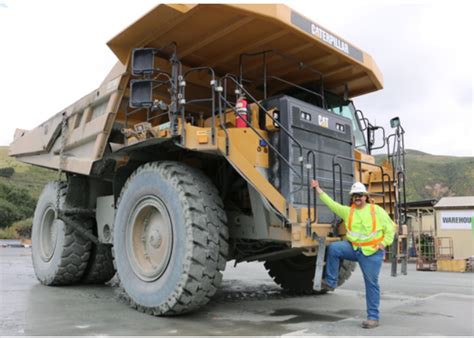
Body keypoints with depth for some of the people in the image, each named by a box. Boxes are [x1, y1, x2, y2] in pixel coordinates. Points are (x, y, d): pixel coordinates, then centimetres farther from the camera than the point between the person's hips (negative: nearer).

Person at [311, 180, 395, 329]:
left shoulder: (376, 210, -3)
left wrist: (384, 243, -8)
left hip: (372, 252, -3)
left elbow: (390, 227, 3)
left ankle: (373, 317, 12)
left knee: (371, 284, 0)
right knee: (333, 248, -21)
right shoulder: (347, 211, 5)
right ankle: (330, 282, -9)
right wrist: (318, 188, -5)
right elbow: (331, 203, -1)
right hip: (353, 248, 3)